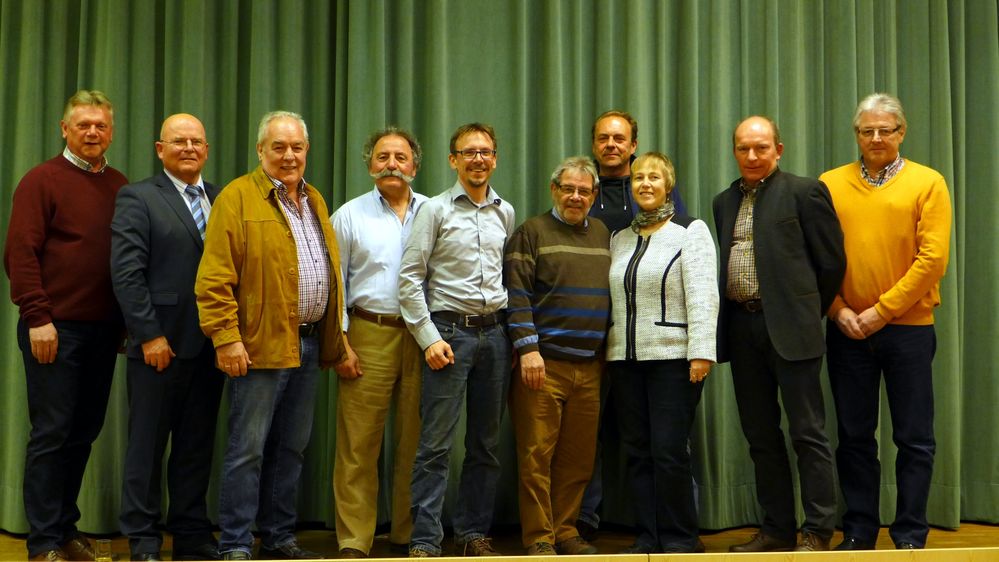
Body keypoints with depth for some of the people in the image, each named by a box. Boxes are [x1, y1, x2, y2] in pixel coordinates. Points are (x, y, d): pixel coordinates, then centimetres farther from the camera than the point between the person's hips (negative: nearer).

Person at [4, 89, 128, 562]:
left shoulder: (121, 187, 12)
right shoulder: (42, 181, -3)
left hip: (104, 329, 5)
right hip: (55, 328, -5)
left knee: (84, 433, 11)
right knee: (51, 433, -1)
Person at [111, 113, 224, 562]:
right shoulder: (138, 198, -1)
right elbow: (126, 272, -8)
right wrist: (149, 335, -13)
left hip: (210, 346, 4)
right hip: (160, 344, -4)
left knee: (197, 446, 11)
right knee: (147, 445, 4)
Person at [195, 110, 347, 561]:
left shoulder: (315, 202, 17)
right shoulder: (238, 197, -5)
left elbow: (331, 272, 19)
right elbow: (214, 278, -12)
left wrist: (334, 338, 13)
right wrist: (226, 338, -17)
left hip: (308, 345, 7)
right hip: (260, 344, -7)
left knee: (291, 447, 13)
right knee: (248, 448, -2)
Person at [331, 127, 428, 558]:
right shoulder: (349, 215, 7)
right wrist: (339, 342, -2)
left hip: (423, 336, 2)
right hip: (368, 334, -1)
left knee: (416, 440, 6)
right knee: (358, 443, -3)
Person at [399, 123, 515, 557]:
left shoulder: (506, 213, 12)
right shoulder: (436, 210, -1)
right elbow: (409, 278, -4)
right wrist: (429, 337, -10)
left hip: (495, 333, 4)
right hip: (449, 331, -4)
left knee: (486, 443, 9)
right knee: (436, 444, -5)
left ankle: (475, 533, 20)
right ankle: (425, 540, 0)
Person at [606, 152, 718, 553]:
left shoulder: (690, 231, -1)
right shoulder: (620, 239, 16)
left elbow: (702, 296, -9)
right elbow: (613, 299, 16)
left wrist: (701, 352, -16)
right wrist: (609, 353, 10)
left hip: (673, 356, -6)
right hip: (625, 359, 6)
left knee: (669, 451, -6)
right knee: (637, 451, 7)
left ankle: (680, 539, 6)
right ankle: (647, 538, 14)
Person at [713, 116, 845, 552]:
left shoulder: (805, 192, -2)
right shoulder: (725, 202, 16)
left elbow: (831, 260, -2)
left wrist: (809, 312, 4)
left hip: (789, 327, -6)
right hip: (741, 327, 6)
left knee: (807, 432, -2)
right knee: (760, 436, 10)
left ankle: (817, 532, 6)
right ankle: (777, 530, 19)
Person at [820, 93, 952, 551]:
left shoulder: (927, 183, 1)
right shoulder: (831, 184, 6)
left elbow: (933, 259, -7)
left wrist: (882, 310, -11)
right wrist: (838, 309, -8)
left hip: (908, 328, -2)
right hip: (847, 330, 2)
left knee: (914, 439, 4)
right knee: (854, 436, 8)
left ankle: (910, 535, 15)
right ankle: (859, 532, 19)